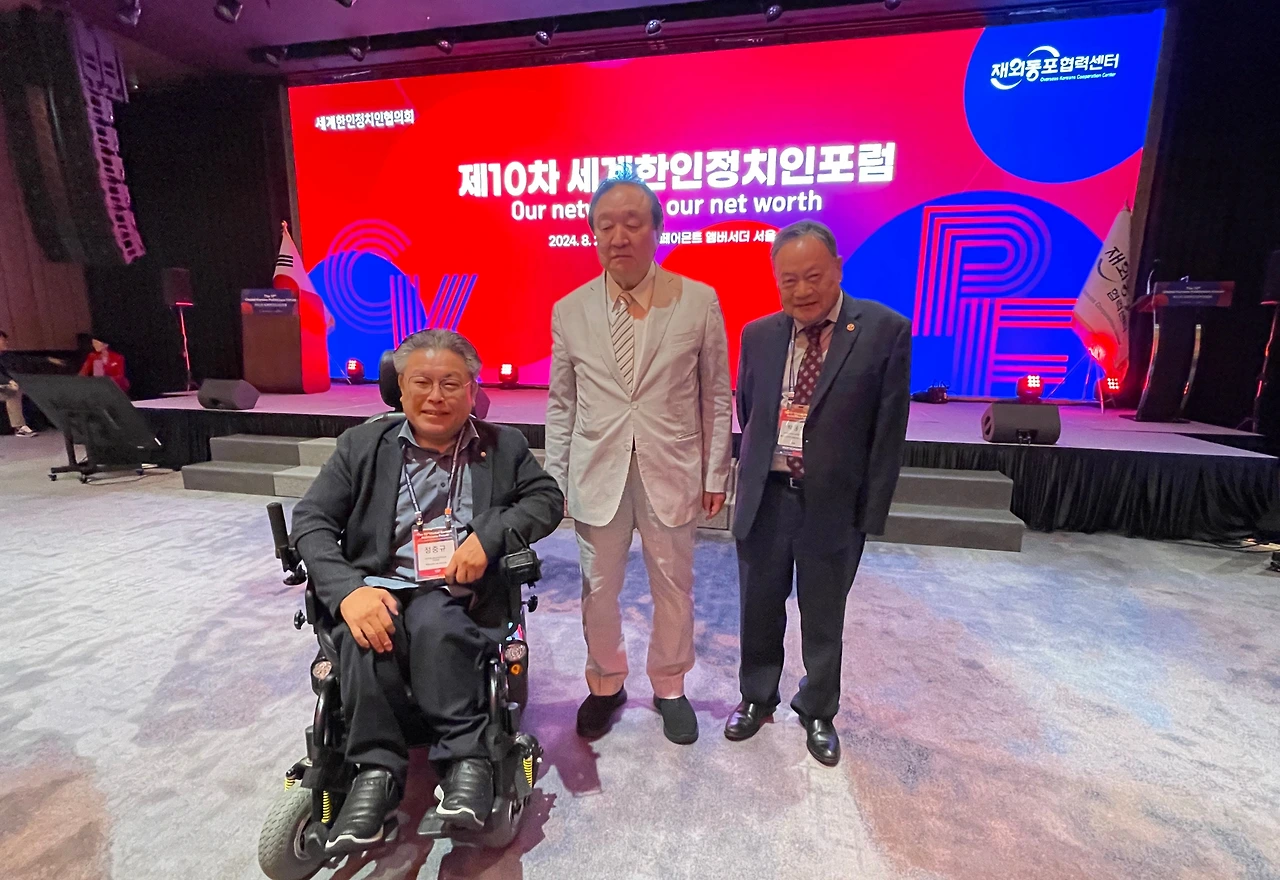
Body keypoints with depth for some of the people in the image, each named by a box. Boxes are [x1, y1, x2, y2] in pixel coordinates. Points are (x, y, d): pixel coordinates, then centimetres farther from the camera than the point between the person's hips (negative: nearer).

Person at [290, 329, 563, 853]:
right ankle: (376, 770, -16)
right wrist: (348, 591, -17)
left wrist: (489, 535, -15)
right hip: (378, 591, 2)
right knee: (364, 631, -31)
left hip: (461, 595, -1)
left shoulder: (503, 446, 10)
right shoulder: (362, 445, 10)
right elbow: (311, 519, 2)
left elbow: (548, 499, 3)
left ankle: (466, 757, -20)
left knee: (432, 621, -33)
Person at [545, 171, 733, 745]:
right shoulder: (569, 310, 1)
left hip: (671, 473, -1)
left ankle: (669, 687, 39)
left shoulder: (699, 301, -4)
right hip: (597, 475, 1)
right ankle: (605, 685, 40)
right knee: (598, 589, 14)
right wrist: (554, 480, 6)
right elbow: (561, 404, 6)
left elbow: (716, 394, 1)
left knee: (673, 587, 13)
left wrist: (715, 474, 1)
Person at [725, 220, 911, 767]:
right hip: (764, 498, 3)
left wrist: (871, 512, -7)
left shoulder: (885, 330, -7)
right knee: (759, 610, 18)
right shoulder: (758, 335, 2)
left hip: (833, 504, -2)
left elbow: (888, 431, -7)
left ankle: (818, 712, 41)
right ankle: (757, 699, 43)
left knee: (824, 619, 16)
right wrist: (753, 477, 10)